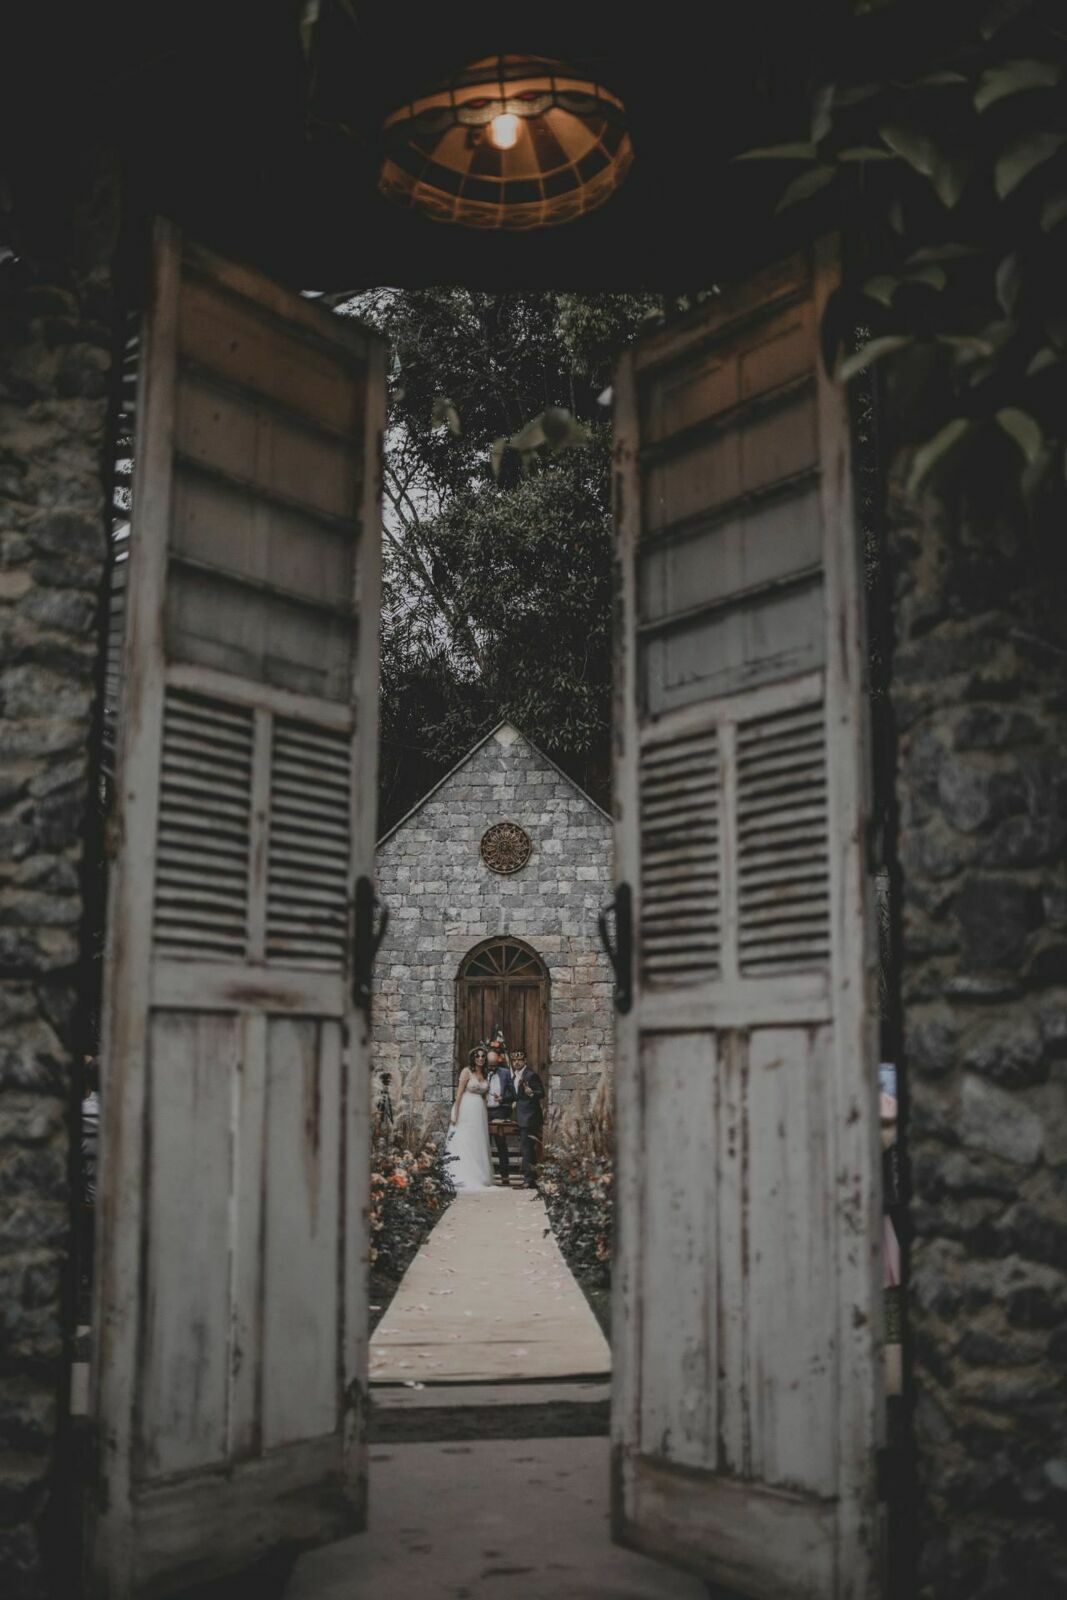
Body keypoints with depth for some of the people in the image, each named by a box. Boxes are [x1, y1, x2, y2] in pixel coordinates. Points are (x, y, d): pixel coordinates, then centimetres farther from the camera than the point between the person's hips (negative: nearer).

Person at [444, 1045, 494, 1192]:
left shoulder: (485, 1075, 14)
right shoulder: (467, 1071, -5)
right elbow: (459, 1093, -9)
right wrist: (455, 1113, -14)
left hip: (480, 1112, 7)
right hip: (466, 1111, -7)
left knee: (479, 1144, 8)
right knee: (464, 1142, -5)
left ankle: (479, 1178, 13)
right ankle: (463, 1179, -3)